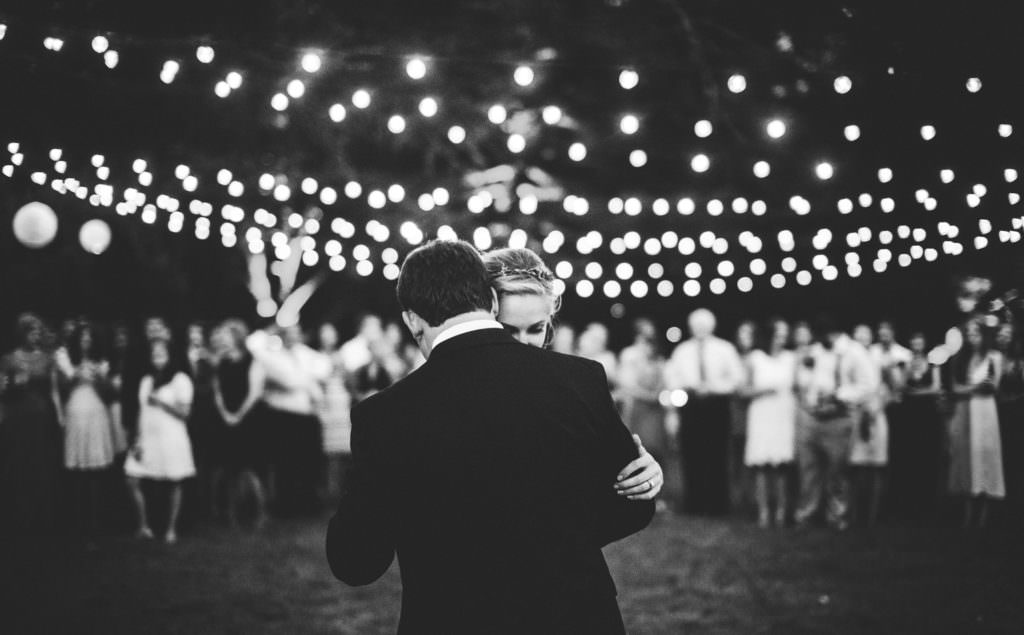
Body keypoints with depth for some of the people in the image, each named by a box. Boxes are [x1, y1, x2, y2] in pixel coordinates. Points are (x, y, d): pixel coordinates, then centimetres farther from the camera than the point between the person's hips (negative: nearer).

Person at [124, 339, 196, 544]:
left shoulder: (180, 379, -2)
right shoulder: (146, 381, 15)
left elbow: (184, 412, -6)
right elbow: (142, 412, 14)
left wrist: (161, 402, -15)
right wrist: (138, 439, 4)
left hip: (172, 438, -5)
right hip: (147, 438, 5)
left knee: (174, 484, 0)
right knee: (133, 480, -4)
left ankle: (171, 529, 10)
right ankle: (143, 526, 8)